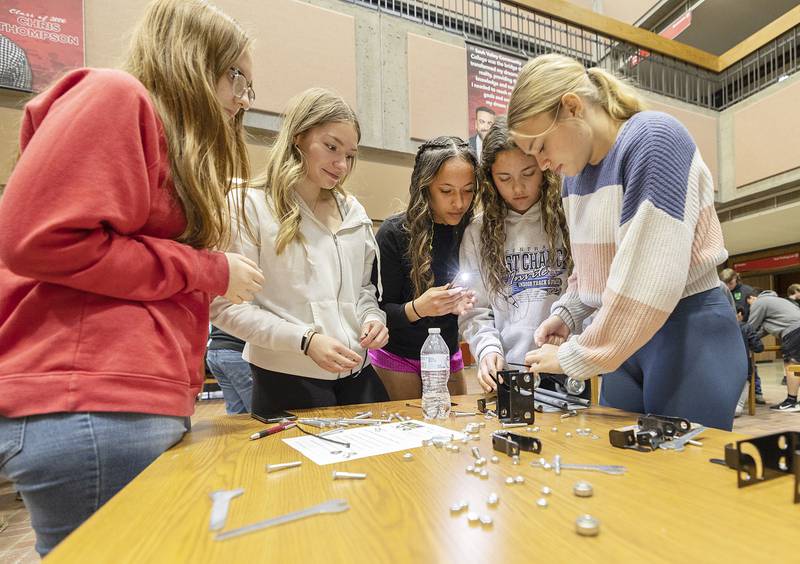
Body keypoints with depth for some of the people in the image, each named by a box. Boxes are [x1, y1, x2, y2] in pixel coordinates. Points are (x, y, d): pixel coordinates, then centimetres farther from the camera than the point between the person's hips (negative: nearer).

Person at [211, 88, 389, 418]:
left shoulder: (353, 211, 10)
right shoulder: (253, 205, -7)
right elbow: (225, 306, -12)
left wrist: (371, 317, -4)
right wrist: (305, 340, -20)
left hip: (357, 374, 6)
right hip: (288, 380, -5)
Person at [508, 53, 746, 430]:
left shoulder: (654, 138, -16)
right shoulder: (575, 172, 8)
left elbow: (649, 277, -24)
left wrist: (573, 358, -18)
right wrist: (566, 314, 1)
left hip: (689, 334, -6)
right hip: (626, 338, 7)